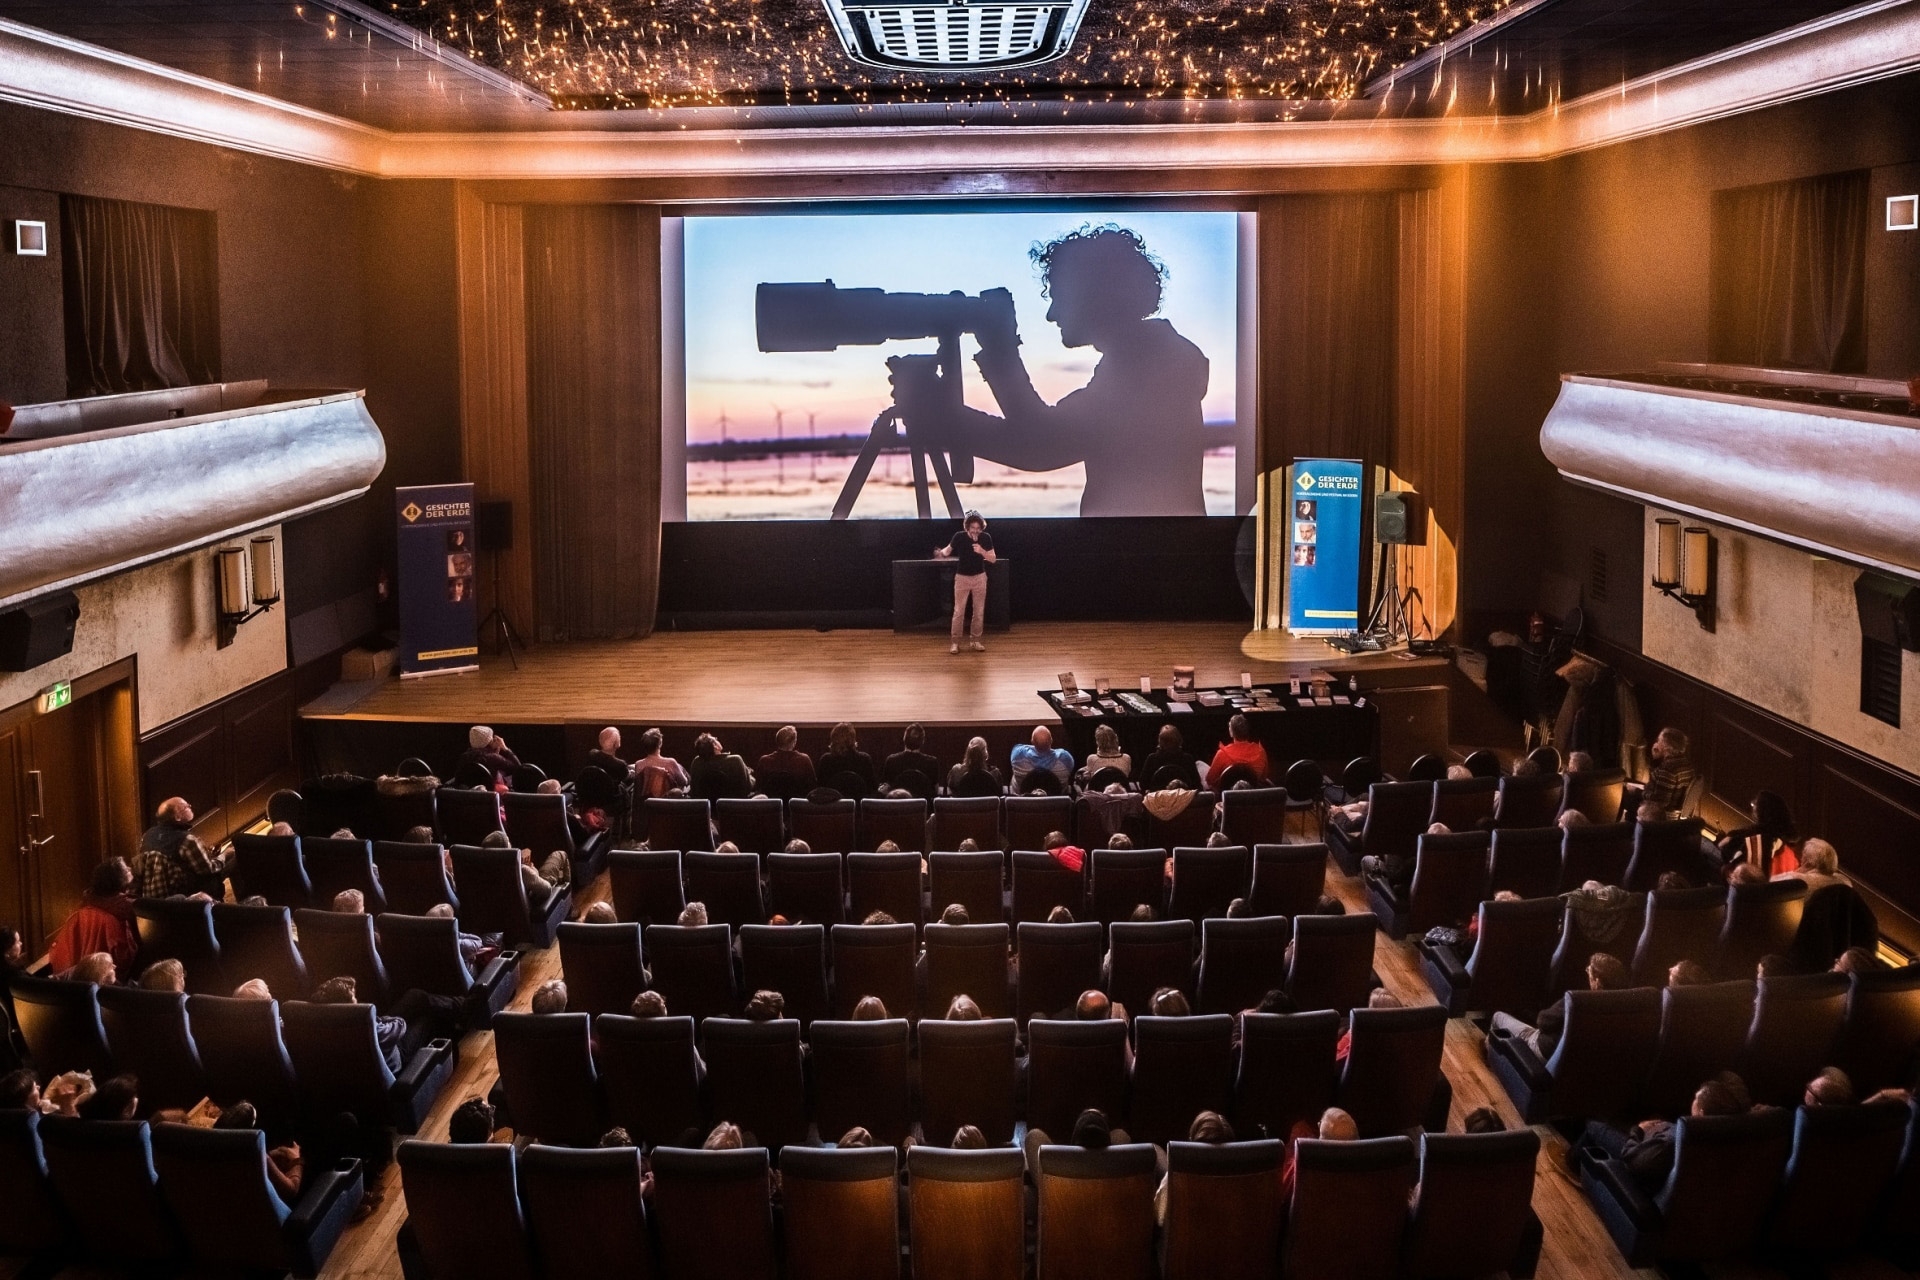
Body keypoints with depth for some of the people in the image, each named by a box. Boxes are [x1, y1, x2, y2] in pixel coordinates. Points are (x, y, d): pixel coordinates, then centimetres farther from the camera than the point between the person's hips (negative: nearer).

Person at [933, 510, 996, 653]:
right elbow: (948, 550, -1)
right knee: (959, 611, -2)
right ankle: (955, 642, 4)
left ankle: (975, 641, 17)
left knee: (979, 611, 7)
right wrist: (942, 553, -24)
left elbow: (993, 559, -9)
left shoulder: (986, 538, -12)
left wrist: (982, 551, -28)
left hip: (979, 577, 2)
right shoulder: (959, 537, -16)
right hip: (962, 577, -2)